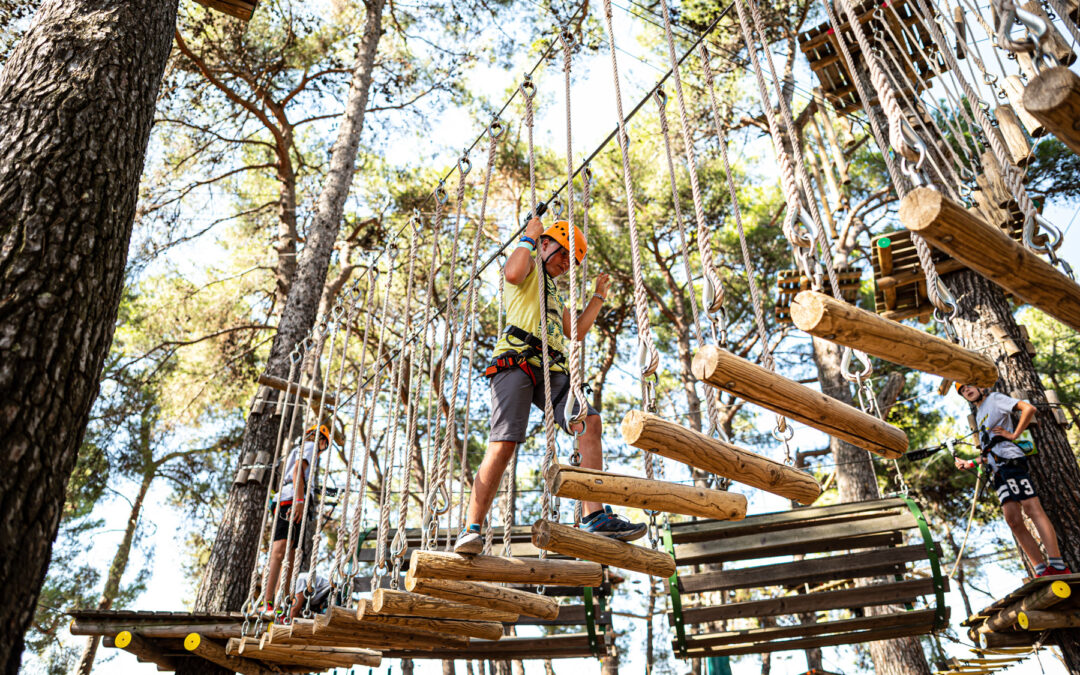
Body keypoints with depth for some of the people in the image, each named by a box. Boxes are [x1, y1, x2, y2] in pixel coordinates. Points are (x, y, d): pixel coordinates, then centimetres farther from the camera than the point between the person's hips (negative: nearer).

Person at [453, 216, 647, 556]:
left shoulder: (554, 292, 38)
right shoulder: (528, 263, 15)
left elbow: (575, 332, 36)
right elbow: (512, 274, -12)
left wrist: (598, 297, 34)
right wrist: (529, 237, 2)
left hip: (551, 369, 7)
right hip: (517, 360, -7)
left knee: (589, 421, -15)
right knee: (503, 442, -19)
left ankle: (594, 516, -20)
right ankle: (471, 529, -16)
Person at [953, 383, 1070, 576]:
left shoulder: (994, 399, 9)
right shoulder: (979, 416, 29)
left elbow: (1029, 408, -7)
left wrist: (1014, 435, -9)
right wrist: (970, 463, 23)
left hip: (1010, 461, -8)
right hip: (998, 470, 8)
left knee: (1033, 509, -17)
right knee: (1013, 520, -4)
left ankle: (1058, 566, -23)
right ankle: (1042, 571, -6)